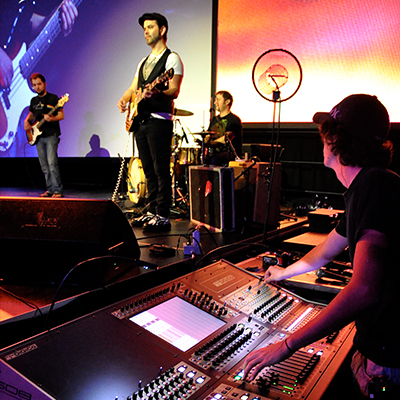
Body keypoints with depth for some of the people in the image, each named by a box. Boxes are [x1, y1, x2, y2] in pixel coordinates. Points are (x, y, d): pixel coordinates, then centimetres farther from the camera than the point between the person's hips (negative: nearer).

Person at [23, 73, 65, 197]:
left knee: (52, 164, -16)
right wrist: (27, 121, 9)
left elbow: (61, 115, -7)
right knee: (44, 166, 7)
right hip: (38, 136, 7)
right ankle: (50, 189, 15)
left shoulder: (53, 98, -2)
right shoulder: (34, 101, 16)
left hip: (51, 135, -6)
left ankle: (58, 190, -13)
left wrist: (51, 119, -25)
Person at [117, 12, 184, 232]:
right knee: (149, 171, 11)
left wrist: (155, 92, -32)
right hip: (140, 121, 8)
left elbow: (174, 91, -13)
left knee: (161, 171, -9)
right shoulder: (143, 62, 24)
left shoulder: (172, 59, -1)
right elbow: (133, 88, 23)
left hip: (159, 120, -8)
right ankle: (152, 212, 18)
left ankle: (162, 216, -6)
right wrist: (124, 99, 1)